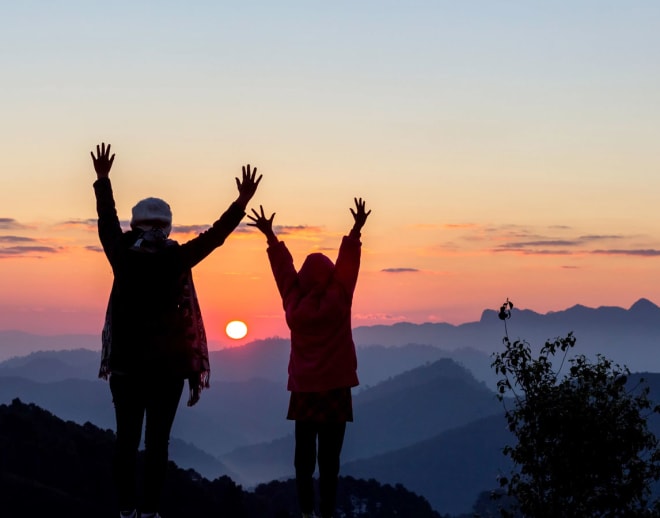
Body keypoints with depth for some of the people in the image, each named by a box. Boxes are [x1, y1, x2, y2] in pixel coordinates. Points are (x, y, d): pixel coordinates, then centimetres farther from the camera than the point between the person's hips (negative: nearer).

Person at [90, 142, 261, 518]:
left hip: (125, 364, 1)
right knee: (157, 442, -1)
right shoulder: (175, 260, -5)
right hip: (166, 366, -1)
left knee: (127, 439, 4)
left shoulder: (122, 257, 0)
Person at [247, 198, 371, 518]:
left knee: (304, 455, 7)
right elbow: (347, 264, 0)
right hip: (335, 388, -2)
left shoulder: (295, 304, -1)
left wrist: (270, 235, 19)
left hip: (304, 389, 2)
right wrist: (356, 229, 8)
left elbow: (283, 269, 9)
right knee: (329, 456, -2)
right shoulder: (338, 301, -7)